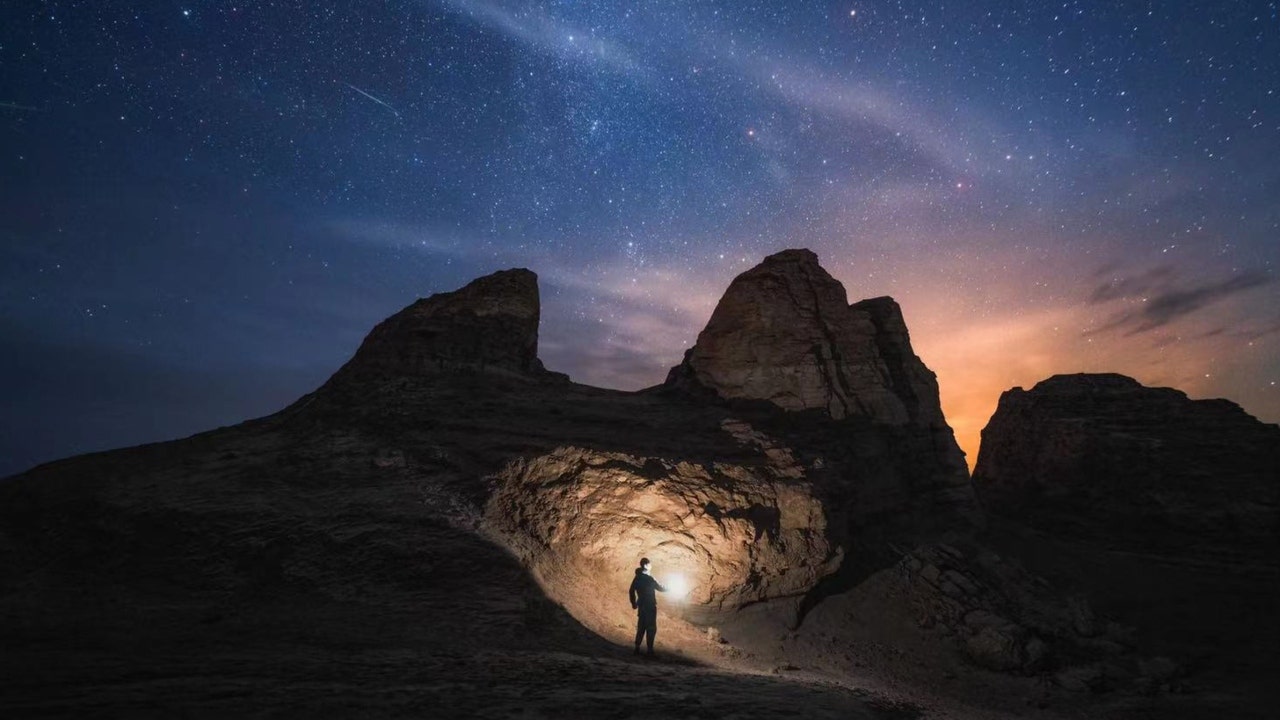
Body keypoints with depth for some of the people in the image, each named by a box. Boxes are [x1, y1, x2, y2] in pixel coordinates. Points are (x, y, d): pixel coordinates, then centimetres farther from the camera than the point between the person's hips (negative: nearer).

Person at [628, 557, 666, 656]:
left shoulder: (637, 578, 6)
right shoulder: (648, 578, -17)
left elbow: (632, 591, 12)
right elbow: (659, 588, -8)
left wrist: (634, 603, 21)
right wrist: (667, 588, 11)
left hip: (641, 606, 7)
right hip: (650, 606, -7)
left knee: (641, 627, 14)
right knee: (651, 628, 0)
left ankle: (637, 648, 14)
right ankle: (650, 649, 1)